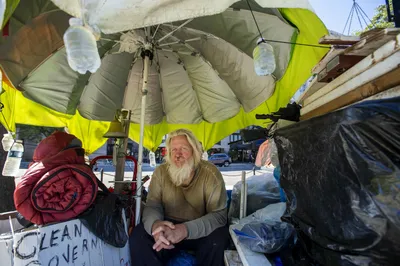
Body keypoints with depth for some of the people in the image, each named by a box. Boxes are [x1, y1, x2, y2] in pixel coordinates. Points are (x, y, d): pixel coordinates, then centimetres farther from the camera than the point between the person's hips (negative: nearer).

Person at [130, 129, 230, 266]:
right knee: (138, 236, -23)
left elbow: (219, 214, -22)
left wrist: (187, 229, -40)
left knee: (217, 239, -32)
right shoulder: (161, 172, -7)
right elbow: (152, 206, -8)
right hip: (169, 227, 2)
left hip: (200, 232, -1)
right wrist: (155, 224, -35)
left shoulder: (210, 173, -17)